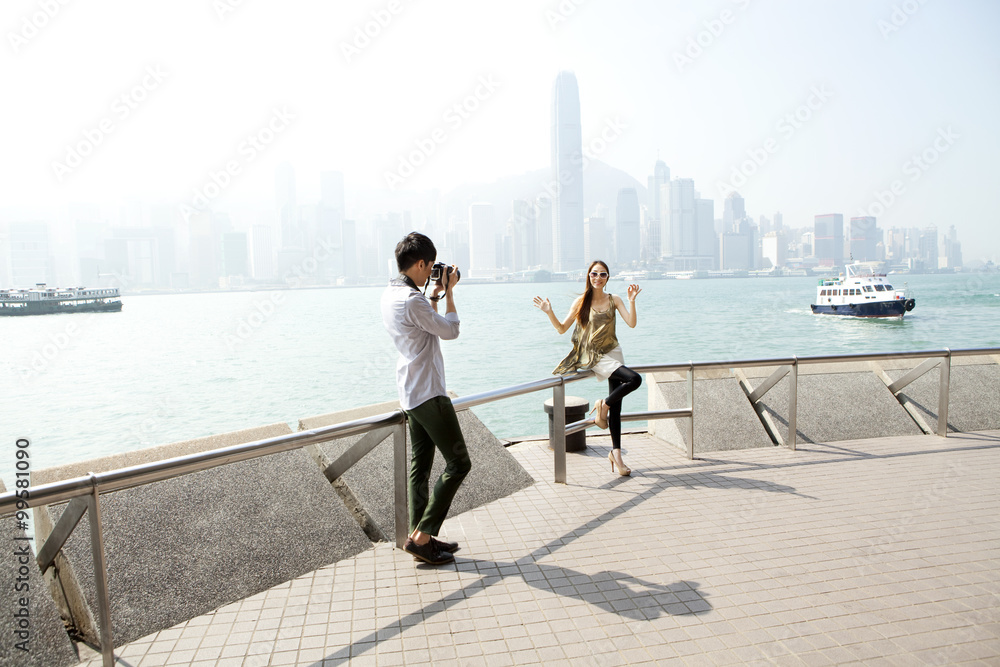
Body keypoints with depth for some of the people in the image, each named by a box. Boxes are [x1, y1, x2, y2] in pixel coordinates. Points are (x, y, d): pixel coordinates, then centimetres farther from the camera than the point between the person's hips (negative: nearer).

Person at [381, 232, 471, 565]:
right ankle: (421, 536, -1)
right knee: (458, 462, -4)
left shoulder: (390, 294, 10)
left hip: (411, 393, 10)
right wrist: (448, 292, -1)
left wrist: (435, 295, 20)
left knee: (420, 464, 14)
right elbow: (450, 331, -10)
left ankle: (419, 536, 21)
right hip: (428, 393, -10)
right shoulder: (412, 301, -21)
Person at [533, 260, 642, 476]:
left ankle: (616, 453, 16)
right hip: (594, 357, -4)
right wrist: (550, 313, -16)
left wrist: (632, 301, -16)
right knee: (634, 379, -25)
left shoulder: (614, 300, 6)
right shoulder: (581, 302, -2)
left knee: (616, 407, 5)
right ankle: (604, 405, -2)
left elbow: (632, 323, -5)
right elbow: (562, 329, -2)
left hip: (613, 353, 4)